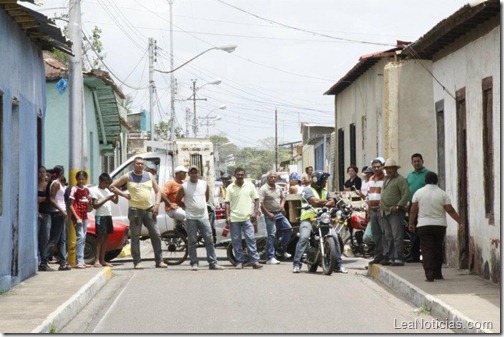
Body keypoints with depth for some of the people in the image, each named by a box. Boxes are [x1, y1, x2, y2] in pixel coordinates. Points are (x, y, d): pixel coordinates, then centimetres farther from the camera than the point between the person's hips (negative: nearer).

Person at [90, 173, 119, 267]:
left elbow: (116, 201, 17)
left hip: (108, 216, 7)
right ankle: (96, 260, -12)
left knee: (105, 238, 6)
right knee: (100, 237, -11)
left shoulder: (107, 190, 17)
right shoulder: (95, 190, -5)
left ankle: (102, 260, 9)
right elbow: (95, 205, -13)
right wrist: (107, 199, -19)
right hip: (100, 216, -7)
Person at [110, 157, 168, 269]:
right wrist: (124, 195, -5)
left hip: (149, 209, 3)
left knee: (156, 235, -1)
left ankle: (159, 261, 5)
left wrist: (157, 204, 0)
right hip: (135, 210, -3)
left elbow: (158, 191, 14)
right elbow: (112, 186, 5)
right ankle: (137, 262, 3)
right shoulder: (128, 177, 3)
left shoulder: (149, 176, 11)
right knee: (135, 237, -2)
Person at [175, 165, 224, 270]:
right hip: (191, 218, -2)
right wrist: (186, 207, 6)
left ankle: (213, 263, -1)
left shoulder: (204, 184, 9)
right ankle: (194, 263, 5)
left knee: (209, 240, -3)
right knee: (192, 242, 1)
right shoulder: (184, 187, -1)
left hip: (203, 217, 2)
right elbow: (177, 200, 8)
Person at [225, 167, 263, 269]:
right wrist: (227, 217, -5)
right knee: (236, 241, 4)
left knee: (251, 239, -8)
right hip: (234, 219, 1)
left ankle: (255, 261, -9)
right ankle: (239, 262, 11)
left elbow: (256, 199, 9)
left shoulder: (250, 185, 6)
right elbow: (227, 203, 5)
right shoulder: (230, 188, 6)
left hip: (247, 217, -1)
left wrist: (255, 212, -3)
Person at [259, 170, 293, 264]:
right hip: (270, 214, -7)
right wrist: (268, 214, -20)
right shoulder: (263, 189, -11)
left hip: (279, 213, 7)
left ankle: (281, 249, 19)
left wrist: (282, 205, 5)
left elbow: (283, 197, 27)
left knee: (288, 228, 3)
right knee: (271, 235, -10)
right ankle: (270, 258, -8)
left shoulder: (278, 188, 11)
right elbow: (261, 203, -16)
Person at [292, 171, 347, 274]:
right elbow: (315, 202, -16)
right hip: (308, 219, -6)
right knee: (304, 238, -26)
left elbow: (332, 202, 5)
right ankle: (297, 264, -24)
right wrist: (326, 201, 0)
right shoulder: (308, 190, -1)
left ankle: (338, 265, 4)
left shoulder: (325, 191, 21)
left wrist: (322, 204, -14)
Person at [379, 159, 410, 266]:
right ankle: (389, 257, 11)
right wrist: (381, 206, 16)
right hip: (385, 212, 9)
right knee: (387, 237, 8)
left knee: (397, 236, -12)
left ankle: (398, 259, -15)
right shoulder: (386, 180, 22)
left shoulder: (400, 179, -5)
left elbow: (406, 195, -13)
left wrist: (398, 206, -19)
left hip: (395, 212, -9)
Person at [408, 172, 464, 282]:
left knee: (427, 250, -3)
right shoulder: (442, 194, -2)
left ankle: (429, 275, -13)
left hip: (424, 226, -1)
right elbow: (451, 211, -6)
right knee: (438, 249, 16)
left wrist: (411, 223, 12)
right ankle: (437, 273, 21)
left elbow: (413, 210, 0)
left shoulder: (418, 193, -1)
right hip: (440, 225, 1)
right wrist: (460, 223, -3)